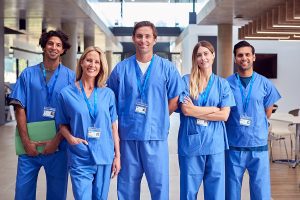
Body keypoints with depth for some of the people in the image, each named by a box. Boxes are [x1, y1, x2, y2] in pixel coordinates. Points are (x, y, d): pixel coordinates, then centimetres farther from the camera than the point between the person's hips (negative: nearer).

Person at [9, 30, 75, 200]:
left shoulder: (70, 77, 2)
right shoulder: (28, 74, 4)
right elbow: (20, 109, 1)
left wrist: (57, 140, -11)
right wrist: (26, 141, -8)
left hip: (58, 146, 0)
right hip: (30, 145, 1)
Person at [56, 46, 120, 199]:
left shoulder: (108, 94, 4)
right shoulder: (66, 94, -1)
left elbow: (113, 126, 8)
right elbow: (63, 125, 6)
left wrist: (117, 155, 6)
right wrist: (71, 138, -15)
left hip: (104, 158, 2)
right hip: (79, 160, -2)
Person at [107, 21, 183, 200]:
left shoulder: (167, 68, 3)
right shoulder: (121, 68, 5)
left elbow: (175, 100, 5)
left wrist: (158, 119, 2)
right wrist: (125, 119, 4)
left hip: (156, 135, -1)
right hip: (128, 134, 1)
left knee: (159, 184, 3)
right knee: (128, 184, 10)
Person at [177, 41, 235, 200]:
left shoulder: (222, 83, 9)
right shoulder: (186, 81, 3)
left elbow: (224, 115, -1)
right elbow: (186, 110, -8)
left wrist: (196, 111, -7)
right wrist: (214, 109, -3)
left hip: (215, 143, 2)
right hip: (191, 142, -2)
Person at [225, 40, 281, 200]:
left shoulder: (264, 83, 2)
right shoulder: (227, 83, 0)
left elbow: (268, 111, 11)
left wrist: (255, 127, 8)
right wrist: (237, 128, 2)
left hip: (259, 146, 1)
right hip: (234, 146, 0)